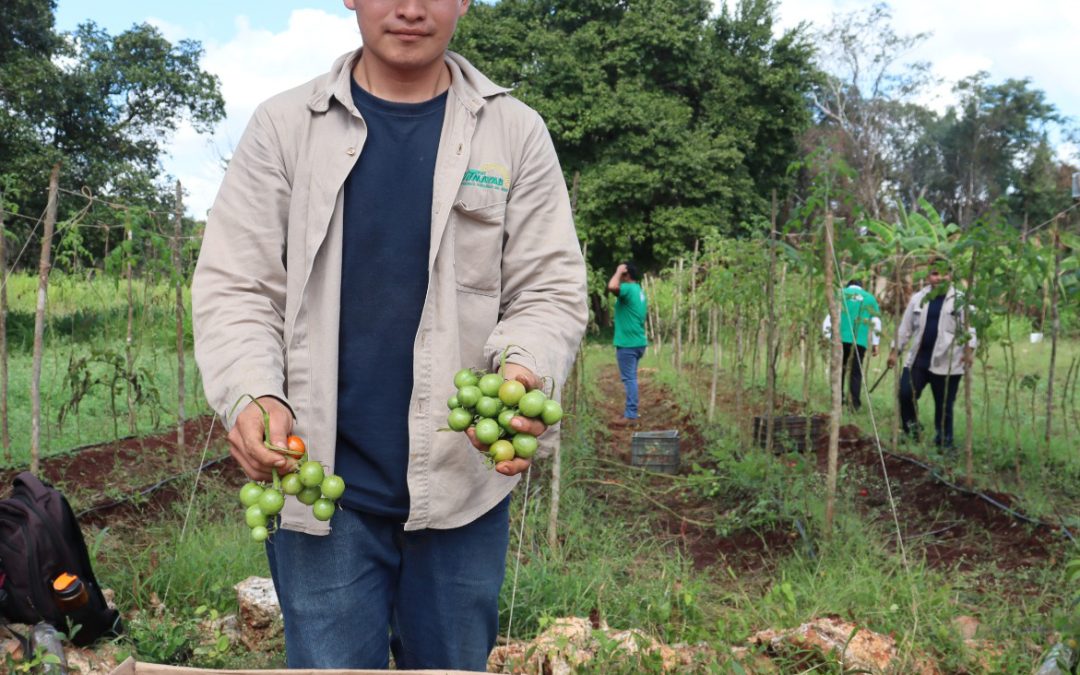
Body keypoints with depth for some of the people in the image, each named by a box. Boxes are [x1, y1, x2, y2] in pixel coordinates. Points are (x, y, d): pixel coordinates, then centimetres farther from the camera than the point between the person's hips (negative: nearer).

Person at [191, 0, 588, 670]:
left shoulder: (516, 133, 3)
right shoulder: (285, 125, 3)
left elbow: (550, 293, 1)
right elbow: (235, 286, -1)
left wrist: (523, 373, -21)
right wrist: (250, 394, -20)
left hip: (463, 484, 1)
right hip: (322, 482, 0)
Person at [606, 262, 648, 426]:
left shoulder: (629, 288, -15)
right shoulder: (639, 291, 16)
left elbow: (612, 286, -36)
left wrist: (618, 271, -17)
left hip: (628, 343, -10)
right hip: (637, 342, 10)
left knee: (629, 379, -7)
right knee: (631, 378, 17)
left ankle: (631, 416, -5)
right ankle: (630, 410, 24)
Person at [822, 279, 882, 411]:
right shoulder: (870, 298, 15)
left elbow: (831, 315, 1)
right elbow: (876, 322, 11)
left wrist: (827, 335, 2)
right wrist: (875, 343, 13)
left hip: (841, 338, 0)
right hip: (860, 341, 0)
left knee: (840, 369, 12)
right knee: (856, 372, 4)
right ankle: (855, 404, -3)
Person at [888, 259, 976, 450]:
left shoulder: (960, 300, -1)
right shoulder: (918, 298, 8)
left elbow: (969, 327, -4)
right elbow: (905, 327, 13)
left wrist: (968, 350, -18)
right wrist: (895, 350, 12)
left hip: (946, 363, -3)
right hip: (918, 359, 3)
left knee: (944, 405, 4)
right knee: (905, 394, -6)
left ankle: (944, 443, 16)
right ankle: (911, 431, 16)